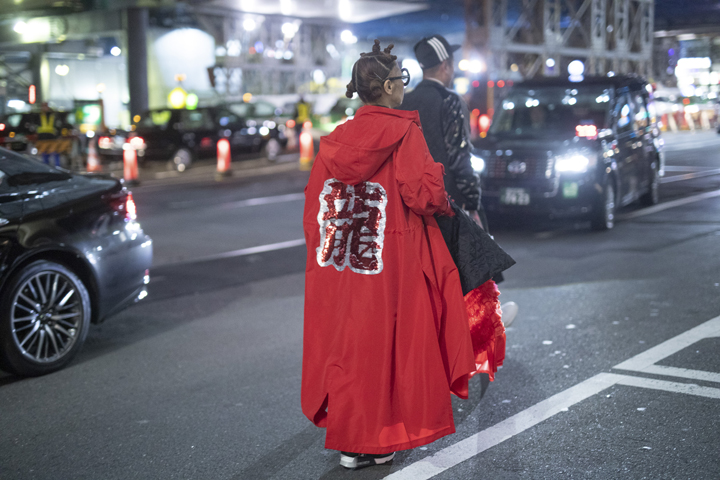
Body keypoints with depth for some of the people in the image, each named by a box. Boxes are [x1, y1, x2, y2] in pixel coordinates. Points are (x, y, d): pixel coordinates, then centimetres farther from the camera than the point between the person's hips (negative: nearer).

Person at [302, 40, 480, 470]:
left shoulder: (337, 138, 7)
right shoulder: (404, 132, -10)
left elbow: (315, 203, 10)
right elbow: (424, 193, -18)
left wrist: (320, 248, 21)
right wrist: (446, 204, 3)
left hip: (338, 265, 6)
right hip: (391, 262, -6)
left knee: (345, 338, 16)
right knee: (382, 341, 3)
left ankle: (342, 417, 30)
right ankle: (366, 443, 9)